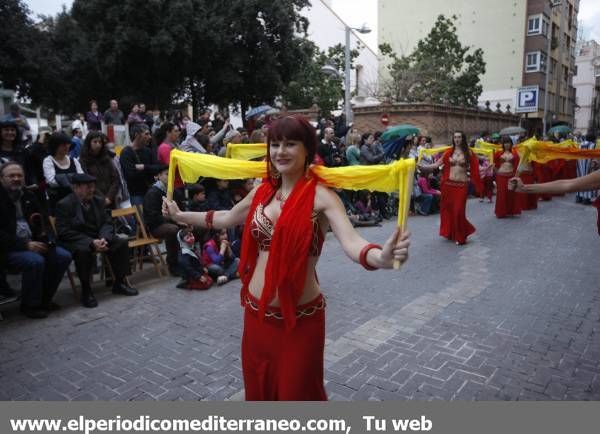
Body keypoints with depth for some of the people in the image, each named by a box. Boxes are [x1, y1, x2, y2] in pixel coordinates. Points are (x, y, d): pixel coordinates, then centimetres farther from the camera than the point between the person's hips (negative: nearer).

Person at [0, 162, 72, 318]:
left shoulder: (28, 196, 13)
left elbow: (44, 221, 15)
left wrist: (48, 239, -4)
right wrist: (25, 245, -21)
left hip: (31, 243, 7)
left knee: (63, 256, -12)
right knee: (35, 261, -32)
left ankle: (44, 299, 4)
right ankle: (29, 305, -9)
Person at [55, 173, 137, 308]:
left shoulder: (98, 201, 6)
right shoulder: (64, 205, -12)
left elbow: (107, 222, 7)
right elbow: (64, 232, -17)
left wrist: (104, 238, -17)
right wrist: (91, 242, -27)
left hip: (97, 238, 6)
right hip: (74, 241, -6)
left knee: (121, 243, -13)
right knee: (83, 250, -37)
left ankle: (119, 283, 1)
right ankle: (86, 291, -20)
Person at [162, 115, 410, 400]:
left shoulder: (320, 195, -16)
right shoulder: (263, 190, 3)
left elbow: (351, 242, -31)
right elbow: (227, 219, 20)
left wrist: (383, 258, -52)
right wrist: (180, 216, 25)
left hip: (299, 316, -5)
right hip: (256, 311, 6)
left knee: (296, 392, 13)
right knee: (258, 388, 24)